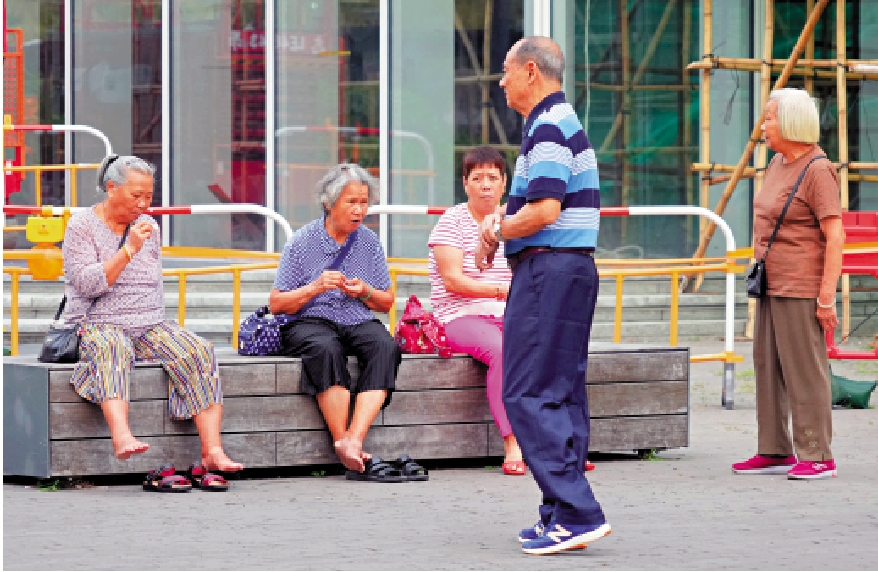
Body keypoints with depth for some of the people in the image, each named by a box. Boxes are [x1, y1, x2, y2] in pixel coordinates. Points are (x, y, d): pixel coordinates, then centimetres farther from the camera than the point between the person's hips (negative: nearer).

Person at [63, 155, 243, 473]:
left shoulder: (149, 226, 17)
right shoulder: (82, 226, 0)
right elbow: (87, 284, -13)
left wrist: (157, 326, 11)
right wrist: (128, 250, -17)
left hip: (149, 326, 5)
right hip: (98, 324, -5)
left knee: (199, 351, -22)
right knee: (113, 348, -40)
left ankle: (212, 450, -31)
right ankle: (122, 437, -62)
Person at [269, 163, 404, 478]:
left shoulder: (370, 242, 12)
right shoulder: (302, 242, 1)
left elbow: (387, 302, 16)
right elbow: (276, 304, 1)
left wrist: (364, 292, -5)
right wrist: (316, 288, -14)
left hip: (358, 323, 3)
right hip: (309, 323, -3)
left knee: (385, 346, -31)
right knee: (326, 349, -38)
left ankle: (354, 440, -41)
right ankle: (342, 442, -36)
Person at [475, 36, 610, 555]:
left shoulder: (547, 128, -14)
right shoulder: (565, 122, 20)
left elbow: (545, 209, -23)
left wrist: (498, 231, -6)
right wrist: (503, 222, 11)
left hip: (548, 269, -11)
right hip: (573, 267, 11)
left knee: (529, 395, -10)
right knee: (562, 396, 10)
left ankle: (577, 512, -14)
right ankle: (564, 514, 12)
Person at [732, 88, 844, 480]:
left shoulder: (818, 171, -15)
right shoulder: (778, 163, 12)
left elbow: (835, 235, -18)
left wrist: (827, 297, -21)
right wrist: (759, 273, 25)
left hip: (801, 289, -9)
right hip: (773, 286, 9)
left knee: (805, 370, -7)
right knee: (768, 369, 11)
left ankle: (817, 457, -3)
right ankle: (775, 452, 18)